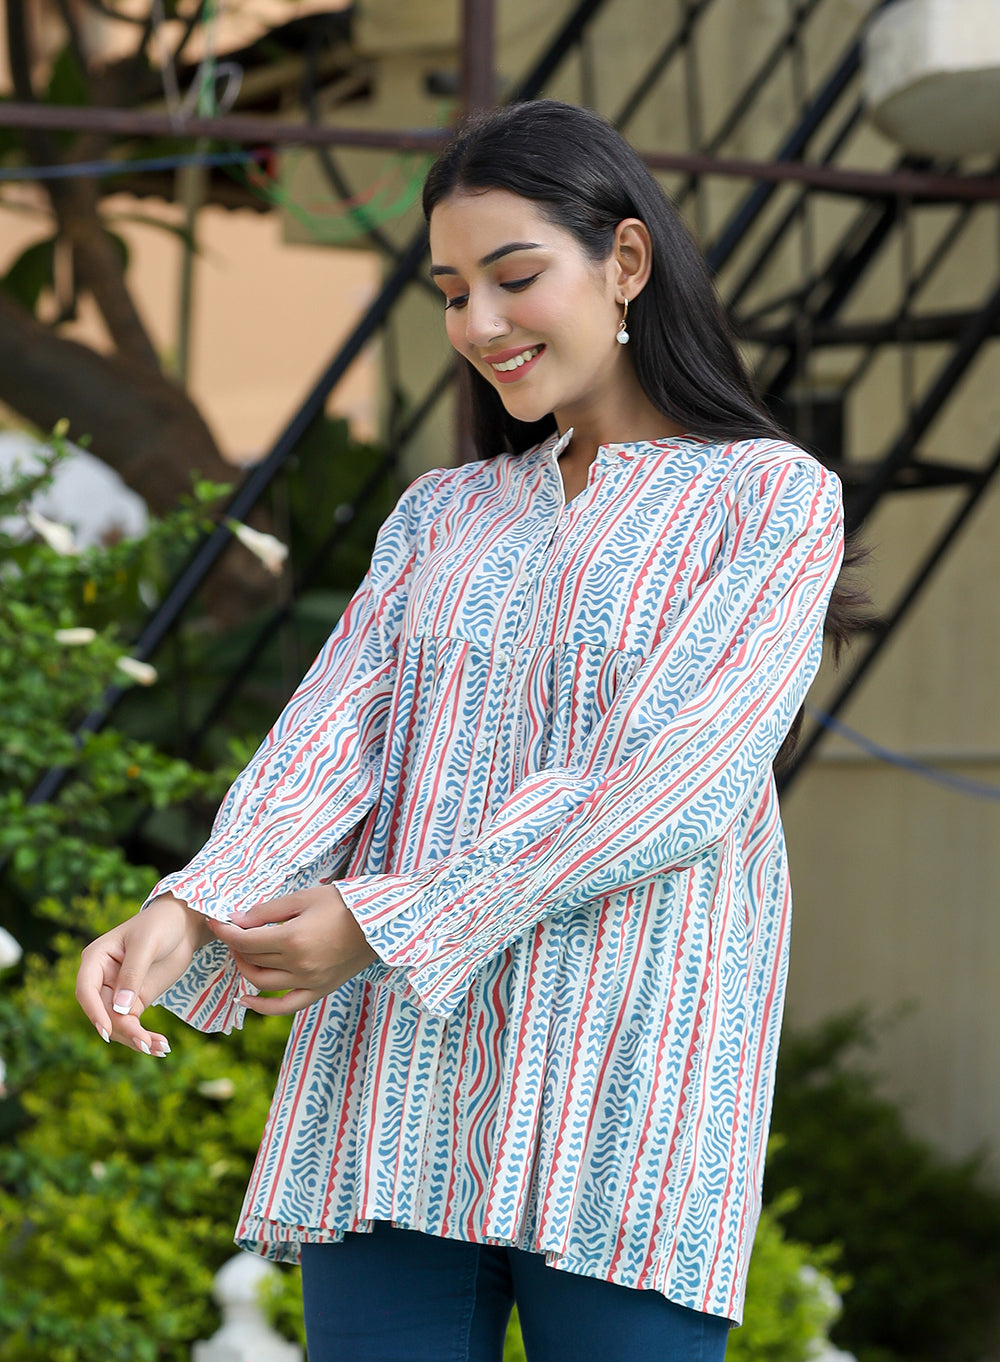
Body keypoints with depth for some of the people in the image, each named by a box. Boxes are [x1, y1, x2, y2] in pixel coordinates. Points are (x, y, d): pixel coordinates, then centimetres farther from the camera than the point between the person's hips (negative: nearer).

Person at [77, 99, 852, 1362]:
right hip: (396, 1093, 4)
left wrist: (386, 923, -14)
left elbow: (674, 779, -9)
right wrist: (191, 912, -14)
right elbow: (334, 737, 6)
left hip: (625, 1088, -4)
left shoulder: (772, 500, 5)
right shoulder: (439, 519, 21)